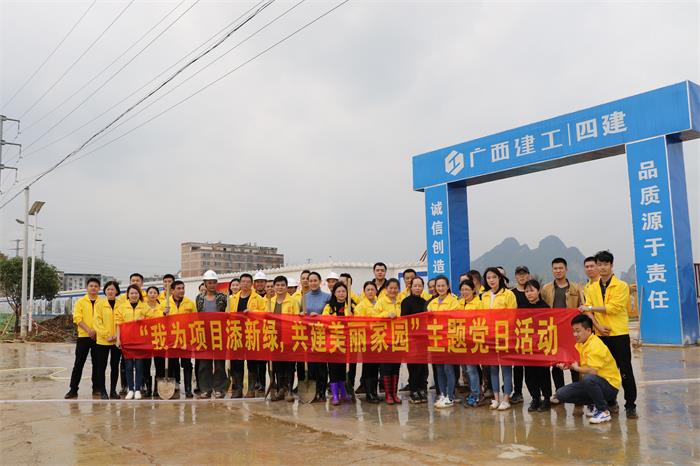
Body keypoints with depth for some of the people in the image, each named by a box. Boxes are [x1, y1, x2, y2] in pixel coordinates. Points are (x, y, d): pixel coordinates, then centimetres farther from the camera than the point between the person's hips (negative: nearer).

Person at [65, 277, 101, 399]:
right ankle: (73, 389, 6)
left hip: (98, 337, 1)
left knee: (97, 364, 6)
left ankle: (96, 388, 14)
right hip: (83, 336, -1)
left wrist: (97, 331, -11)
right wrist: (88, 330, -16)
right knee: (79, 363, 1)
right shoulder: (80, 302, 5)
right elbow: (77, 318, -5)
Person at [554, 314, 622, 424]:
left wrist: (577, 368, -13)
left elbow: (592, 371, -32)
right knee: (561, 394, -3)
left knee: (588, 379, -41)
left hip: (609, 385, -8)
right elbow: (578, 365, 9)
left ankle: (604, 411, -16)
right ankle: (595, 404, 13)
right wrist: (567, 365, -12)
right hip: (591, 382, 8)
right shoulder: (580, 344, 6)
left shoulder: (596, 345, -22)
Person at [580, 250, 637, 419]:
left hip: (619, 334, -4)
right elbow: (588, 311, 2)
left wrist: (591, 308, -14)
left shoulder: (621, 286, -4)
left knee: (625, 371, -1)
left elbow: (613, 307, -15)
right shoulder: (592, 288, 9)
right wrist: (598, 327, -12)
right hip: (601, 335, 4)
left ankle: (630, 405, 7)